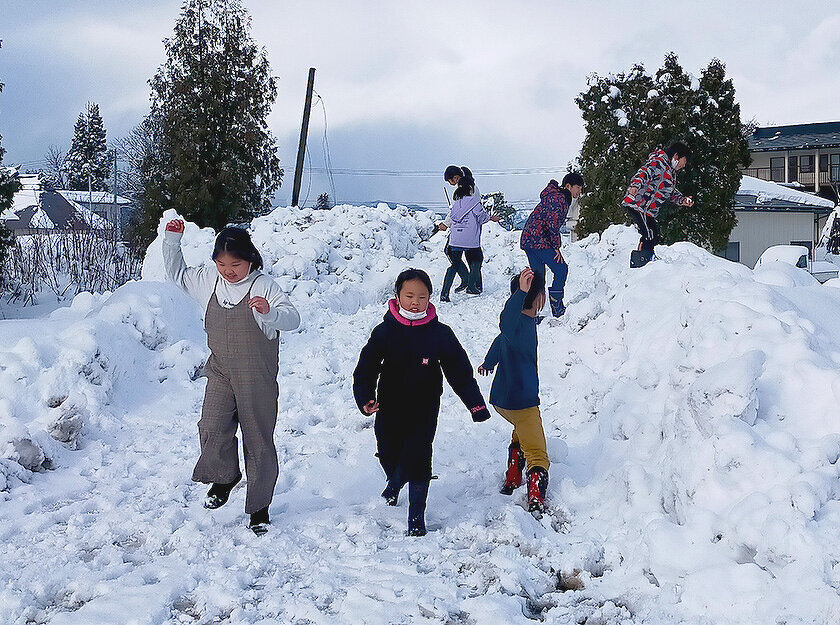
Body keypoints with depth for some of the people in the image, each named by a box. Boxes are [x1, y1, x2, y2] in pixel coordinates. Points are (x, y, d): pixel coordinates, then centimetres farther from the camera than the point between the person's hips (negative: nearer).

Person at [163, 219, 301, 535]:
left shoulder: (263, 286, -12)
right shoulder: (207, 281, 4)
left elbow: (292, 318, -22)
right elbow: (176, 273, 20)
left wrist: (270, 313, -43)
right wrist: (172, 240, 6)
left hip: (257, 379, -3)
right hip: (221, 374, 3)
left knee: (258, 440, 6)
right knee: (212, 429, -16)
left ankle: (259, 506, 21)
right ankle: (224, 477, 15)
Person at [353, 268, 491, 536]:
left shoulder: (440, 333, -8)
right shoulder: (385, 331, -7)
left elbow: (460, 371, -2)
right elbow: (366, 368, -3)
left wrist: (475, 403, -6)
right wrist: (365, 398, -19)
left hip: (424, 410, -2)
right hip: (390, 408, 2)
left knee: (418, 458, -9)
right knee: (389, 454, 15)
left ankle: (416, 515, 7)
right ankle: (395, 483, 52)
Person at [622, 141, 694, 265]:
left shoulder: (671, 173, 23)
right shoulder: (659, 162, -10)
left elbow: (672, 193, 28)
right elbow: (644, 172, -27)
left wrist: (682, 200, 8)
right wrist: (635, 185, -46)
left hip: (648, 212, 11)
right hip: (637, 205, -11)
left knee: (654, 238, 13)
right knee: (650, 237, -15)